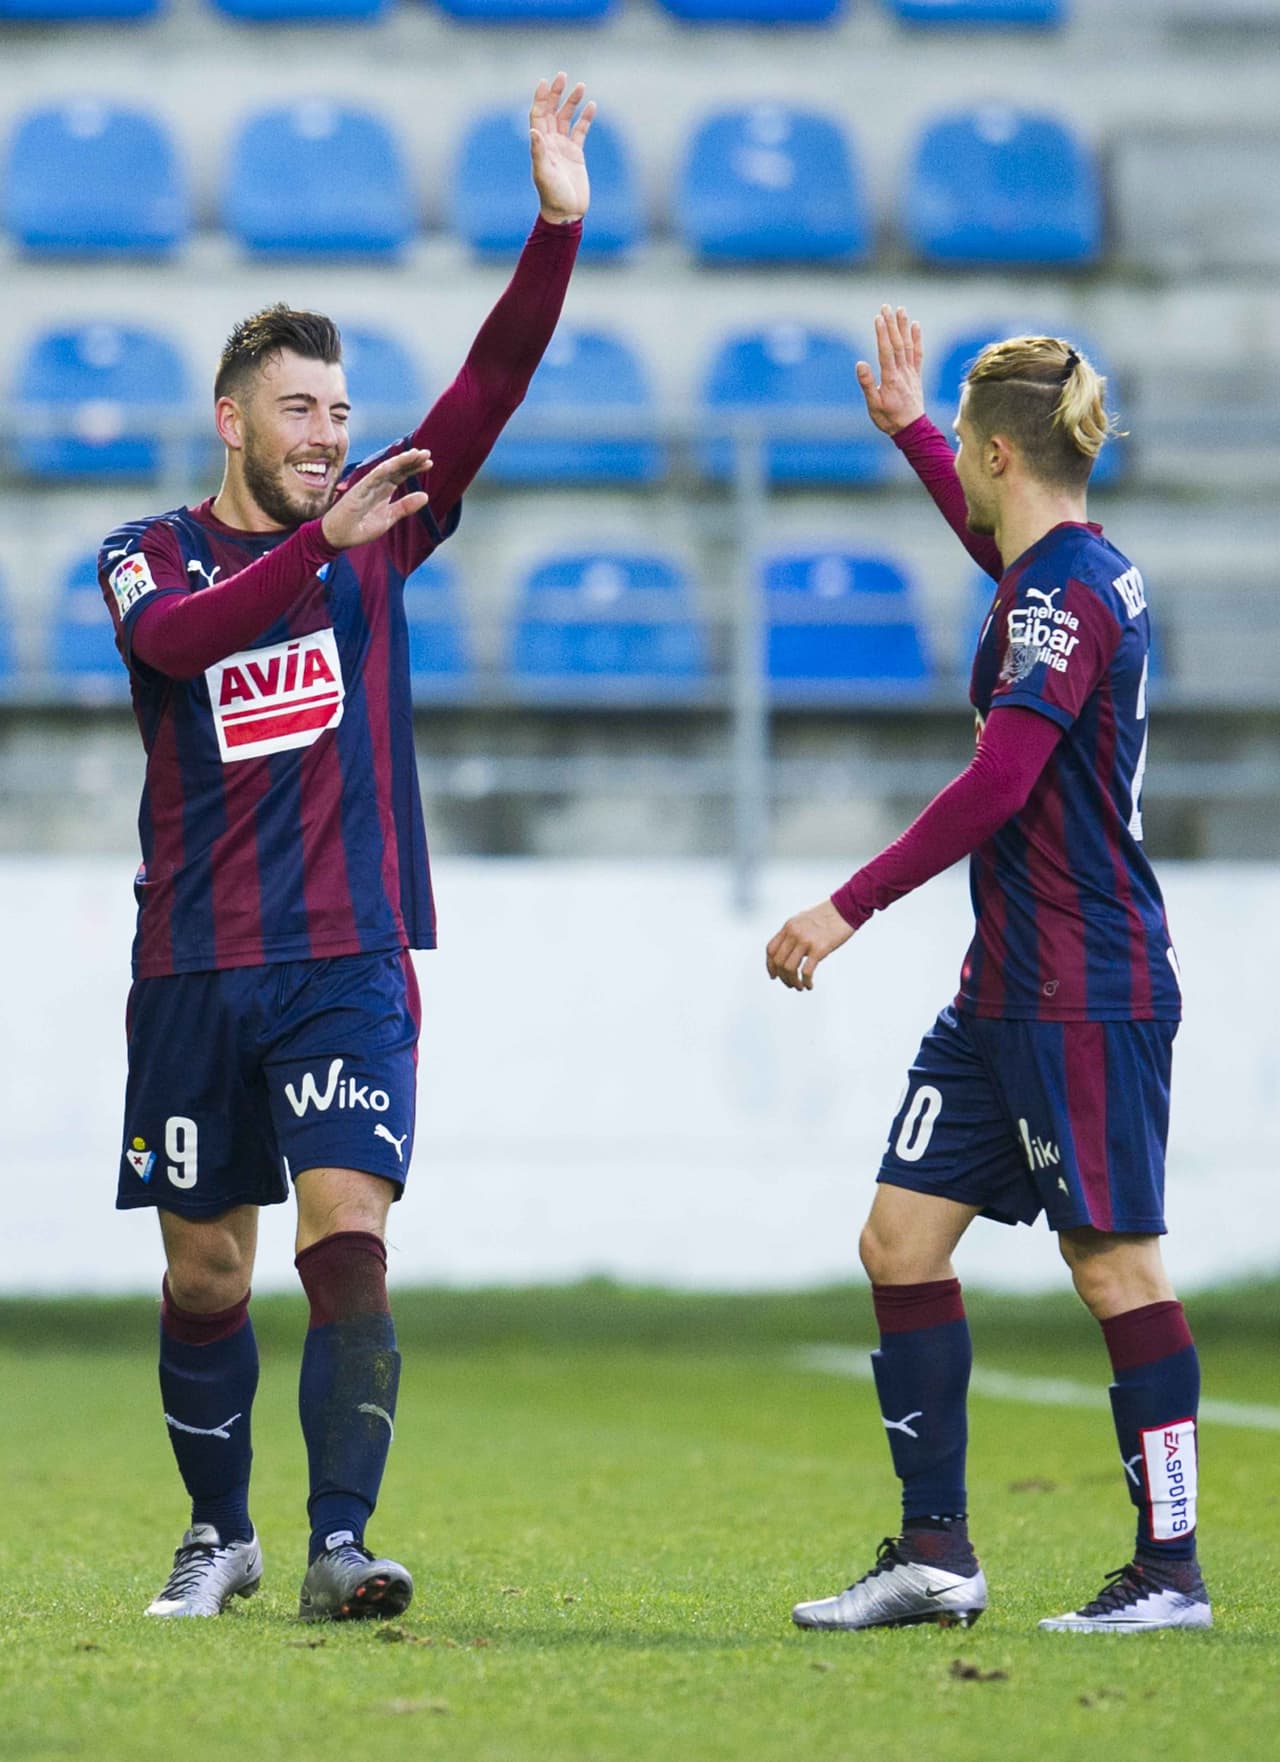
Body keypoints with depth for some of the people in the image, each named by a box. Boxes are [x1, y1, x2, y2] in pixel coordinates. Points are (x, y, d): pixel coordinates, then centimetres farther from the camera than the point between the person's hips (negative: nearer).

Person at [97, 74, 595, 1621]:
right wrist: (322, 540, -33)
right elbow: (174, 638, -21)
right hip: (192, 971, 0)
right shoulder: (151, 555, 3)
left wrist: (557, 228, -18)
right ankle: (219, 1536, 25)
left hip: (349, 963, 0)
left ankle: (338, 1547, -17)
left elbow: (488, 392, -5)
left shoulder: (379, 531, 7)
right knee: (206, 1278, 8)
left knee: (346, 1246, -15)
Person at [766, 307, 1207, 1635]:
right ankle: (934, 1552, 8)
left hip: (1087, 991, -10)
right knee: (902, 1238, 6)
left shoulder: (1067, 596, -16)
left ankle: (1170, 1571, 3)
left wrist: (850, 908, -26)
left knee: (1115, 1262, -4)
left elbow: (997, 783, -25)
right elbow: (993, 543, 40)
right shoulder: (1064, 572, 13)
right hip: (1008, 985, 10)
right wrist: (906, 428, 47)